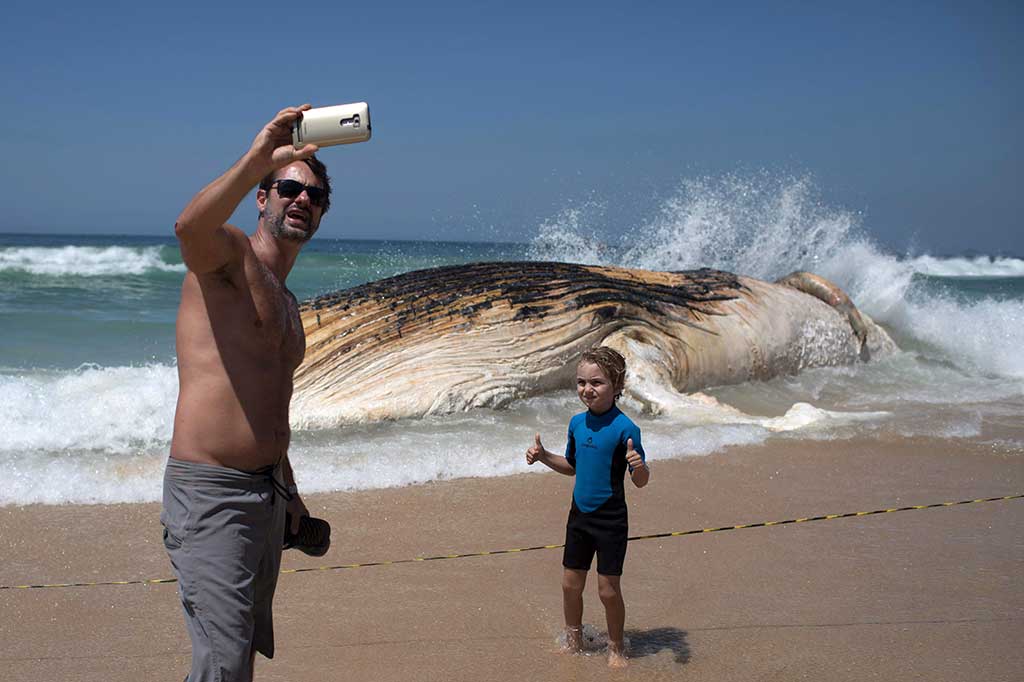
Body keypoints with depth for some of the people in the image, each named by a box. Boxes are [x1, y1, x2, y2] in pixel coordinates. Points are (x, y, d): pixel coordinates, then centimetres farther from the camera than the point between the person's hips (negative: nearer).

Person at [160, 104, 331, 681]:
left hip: (266, 490, 9)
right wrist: (259, 159, -45)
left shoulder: (287, 303, 19)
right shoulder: (227, 253, -6)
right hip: (209, 492, -9)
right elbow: (190, 225, -34)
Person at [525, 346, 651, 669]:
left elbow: (640, 481, -15)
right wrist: (543, 456, 2)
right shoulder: (577, 422, 1)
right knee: (571, 584, 14)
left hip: (611, 520, -6)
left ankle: (616, 648, 25)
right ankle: (573, 642, 35)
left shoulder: (625, 428, -18)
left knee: (608, 589, 3)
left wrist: (639, 466, -37)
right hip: (579, 515, 6)